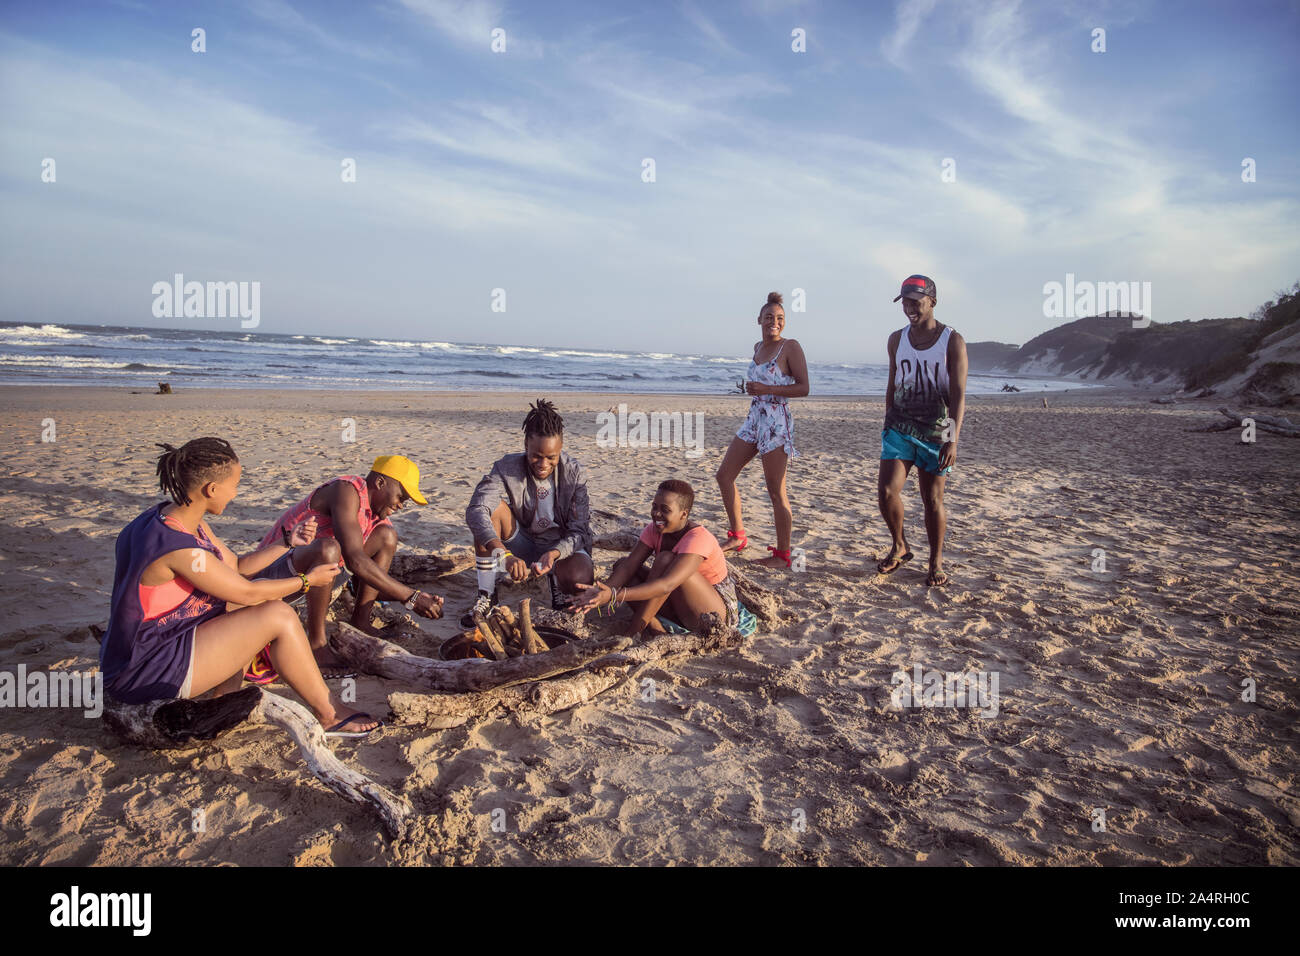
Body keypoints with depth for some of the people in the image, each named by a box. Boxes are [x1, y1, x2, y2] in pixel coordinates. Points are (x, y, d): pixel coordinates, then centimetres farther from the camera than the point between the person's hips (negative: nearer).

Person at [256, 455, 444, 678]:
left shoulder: (377, 514, 5)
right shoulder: (347, 491, -22)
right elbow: (355, 561, -33)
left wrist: (417, 597, -8)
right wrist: (411, 597, -30)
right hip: (274, 571, -9)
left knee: (386, 536, 2)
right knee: (327, 548, -39)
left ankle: (360, 624, 0)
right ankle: (317, 643, -22)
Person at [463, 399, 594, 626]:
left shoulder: (574, 474, -15)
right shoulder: (507, 469, -18)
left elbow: (580, 531, -16)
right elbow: (475, 510, -34)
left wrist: (554, 554, -38)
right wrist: (505, 555, -50)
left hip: (562, 547, -1)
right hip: (523, 548, 1)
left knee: (579, 580, -36)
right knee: (493, 507, -28)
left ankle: (556, 580, 5)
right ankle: (486, 596, -19)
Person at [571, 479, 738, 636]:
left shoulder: (699, 538, -28)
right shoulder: (654, 529, -5)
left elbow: (666, 585, -39)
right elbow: (629, 566, -15)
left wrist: (615, 595, -47)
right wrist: (603, 591, -35)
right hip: (681, 606, 8)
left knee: (666, 559, -31)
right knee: (620, 564, -5)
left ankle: (632, 633, -25)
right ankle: (655, 628, -20)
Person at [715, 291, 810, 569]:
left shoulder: (790, 347, -7)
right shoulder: (758, 348, 14)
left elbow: (803, 388, -12)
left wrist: (765, 389, -18)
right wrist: (752, 388, 7)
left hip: (776, 423, -8)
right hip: (754, 420, 8)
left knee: (776, 491, -4)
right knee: (724, 475, 9)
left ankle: (783, 554, 6)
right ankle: (738, 537, 23)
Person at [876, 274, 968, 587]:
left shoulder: (952, 342, -6)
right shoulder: (897, 339, 7)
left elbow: (958, 394, -12)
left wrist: (953, 440, -21)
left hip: (935, 431, -3)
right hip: (899, 427, 3)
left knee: (933, 500, 3)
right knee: (887, 491, -10)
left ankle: (936, 562, 20)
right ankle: (900, 547, 14)